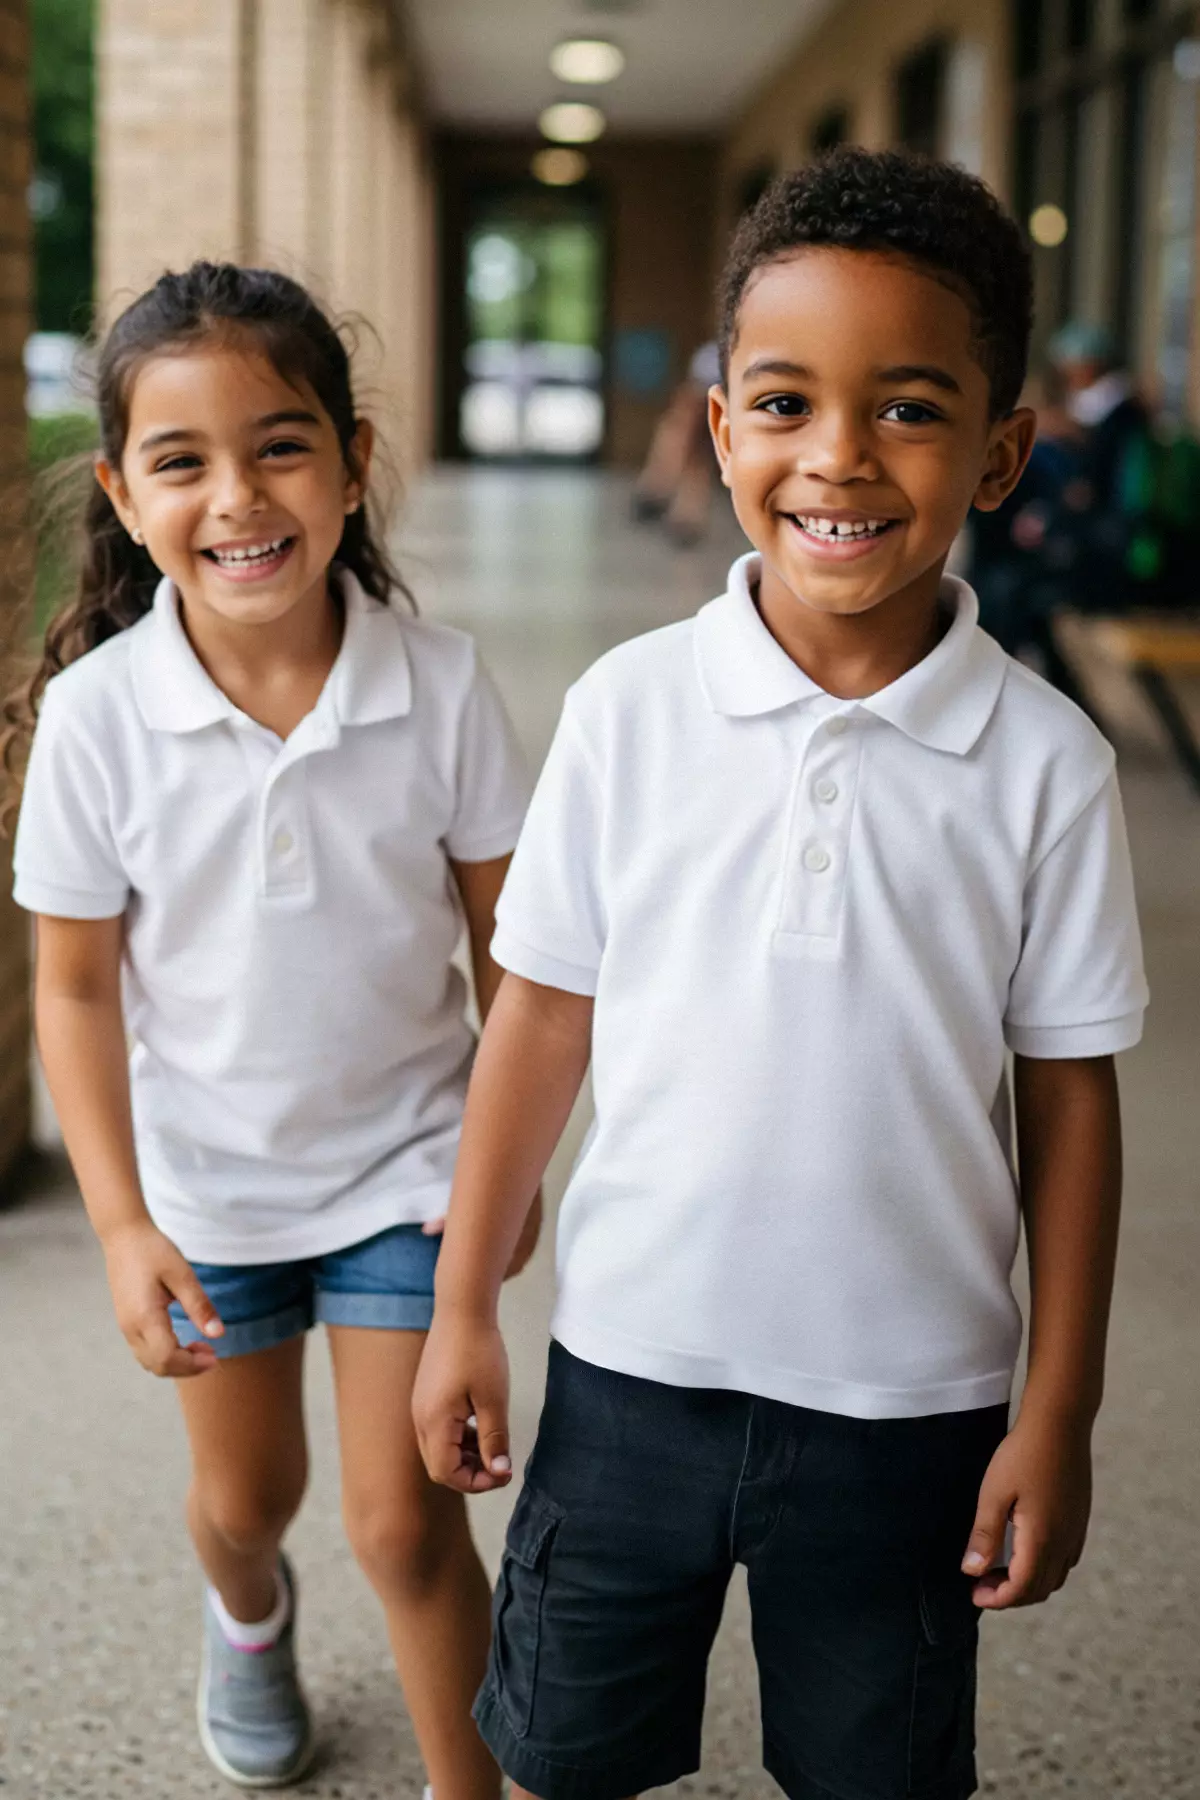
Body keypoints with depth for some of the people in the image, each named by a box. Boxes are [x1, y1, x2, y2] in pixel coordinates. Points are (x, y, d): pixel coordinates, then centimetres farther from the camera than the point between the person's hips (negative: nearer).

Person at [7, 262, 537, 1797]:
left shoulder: (438, 684, -18)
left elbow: (506, 939, -6)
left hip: (404, 1161, -1)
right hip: (205, 1173, 1)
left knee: (405, 1521, 0)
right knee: (243, 1496, 22)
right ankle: (247, 1613, 59)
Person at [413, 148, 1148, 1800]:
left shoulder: (1045, 763, -11)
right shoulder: (629, 710, -9)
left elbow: (1071, 1098, -4)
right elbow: (541, 1019, -1)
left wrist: (1060, 1416, -1)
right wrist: (463, 1306, 3)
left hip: (908, 1405, -1)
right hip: (633, 1363, 1)